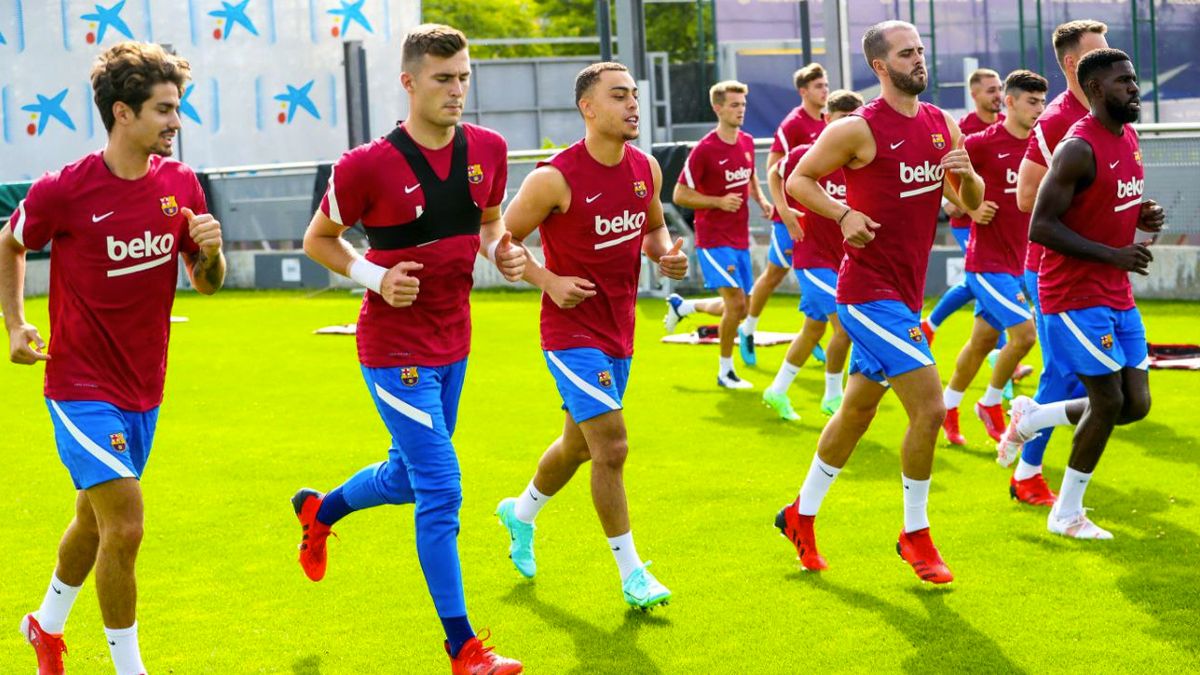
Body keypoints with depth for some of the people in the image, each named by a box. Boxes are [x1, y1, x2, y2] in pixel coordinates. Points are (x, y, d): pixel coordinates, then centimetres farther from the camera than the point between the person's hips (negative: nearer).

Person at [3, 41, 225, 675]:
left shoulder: (180, 183, -2)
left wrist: (211, 250, -15)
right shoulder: (63, 190, -16)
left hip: (143, 387, 6)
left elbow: (207, 283, 6)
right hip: (81, 384, -6)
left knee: (95, 518, 21)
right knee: (125, 524, -16)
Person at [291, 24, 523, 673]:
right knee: (441, 488, -9)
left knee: (408, 477, 22)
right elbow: (317, 239, -3)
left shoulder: (488, 149, -2)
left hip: (453, 343, 7)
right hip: (396, 347, -7)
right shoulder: (367, 166, -18)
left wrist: (502, 252, -6)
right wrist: (375, 277, -18)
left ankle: (319, 510, 53)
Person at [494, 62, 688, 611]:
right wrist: (549, 281, -18)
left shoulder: (646, 169, 1)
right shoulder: (555, 178, -18)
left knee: (579, 443, 21)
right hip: (573, 332, -7)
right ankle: (631, 574, -1)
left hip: (618, 331, 7)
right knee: (612, 446, -13)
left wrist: (667, 253, -2)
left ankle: (521, 513, 49)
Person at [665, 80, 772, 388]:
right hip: (714, 239, -7)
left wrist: (761, 200, 6)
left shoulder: (747, 142, 6)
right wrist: (719, 201, -20)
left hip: (740, 239, 7)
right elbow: (680, 195, -11)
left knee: (736, 309, 12)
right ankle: (725, 372, 1)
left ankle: (680, 305, 36)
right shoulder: (704, 150, -15)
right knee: (736, 304, -15)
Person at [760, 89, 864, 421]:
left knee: (814, 328, 16)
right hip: (812, 254, -6)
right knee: (845, 324, -15)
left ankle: (777, 391, 32)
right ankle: (832, 397, 3)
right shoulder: (805, 155, -12)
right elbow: (775, 174, 7)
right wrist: (784, 210, -7)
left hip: (842, 257, 6)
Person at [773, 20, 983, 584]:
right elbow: (798, 180, -3)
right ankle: (915, 536, 2)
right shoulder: (858, 129, -12)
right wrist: (844, 214, -19)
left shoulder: (942, 125, 9)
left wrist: (966, 174, -8)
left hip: (904, 293, 8)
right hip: (869, 290, -8)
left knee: (857, 411, 18)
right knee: (929, 407, -13)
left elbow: (971, 203, 14)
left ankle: (800, 516, 34)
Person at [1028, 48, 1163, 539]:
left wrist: (1143, 215, 1)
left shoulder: (1128, 138, 9)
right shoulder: (1079, 148, -18)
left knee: (1136, 404, 7)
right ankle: (1066, 515, 9)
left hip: (1117, 295, 9)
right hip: (1075, 296, -9)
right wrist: (1114, 255, -23)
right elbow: (1041, 227, -21)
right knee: (1109, 401, -7)